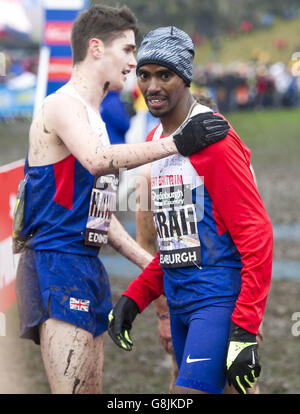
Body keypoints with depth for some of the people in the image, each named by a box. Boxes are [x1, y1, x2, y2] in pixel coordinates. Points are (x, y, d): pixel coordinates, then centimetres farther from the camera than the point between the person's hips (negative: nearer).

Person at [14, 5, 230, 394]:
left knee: (92, 391, 8)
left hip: (87, 265, 10)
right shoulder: (63, 104, -8)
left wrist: (150, 264, 22)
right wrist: (176, 143, -32)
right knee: (71, 391, -16)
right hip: (57, 261, -10)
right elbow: (97, 159, -31)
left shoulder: (91, 116, 22)